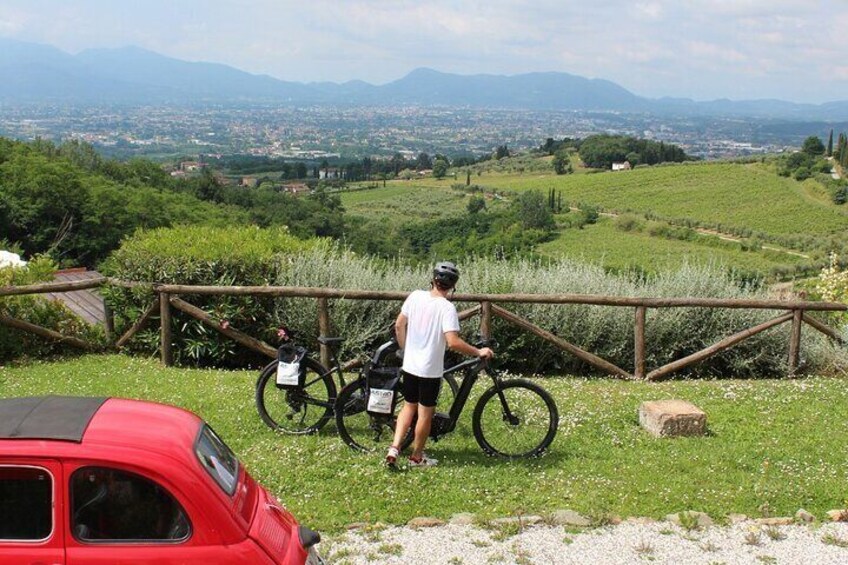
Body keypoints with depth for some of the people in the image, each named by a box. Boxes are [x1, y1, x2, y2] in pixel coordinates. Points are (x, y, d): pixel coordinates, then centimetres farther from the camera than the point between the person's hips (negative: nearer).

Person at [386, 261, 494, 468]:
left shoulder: (416, 296, -3)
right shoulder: (447, 308, -19)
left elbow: (399, 325, 4)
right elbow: (453, 342, -26)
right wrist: (478, 352, -14)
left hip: (409, 365, 5)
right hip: (430, 369, -5)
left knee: (409, 406, 20)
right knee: (426, 413, 11)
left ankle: (394, 448, 9)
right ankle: (417, 457, 24)